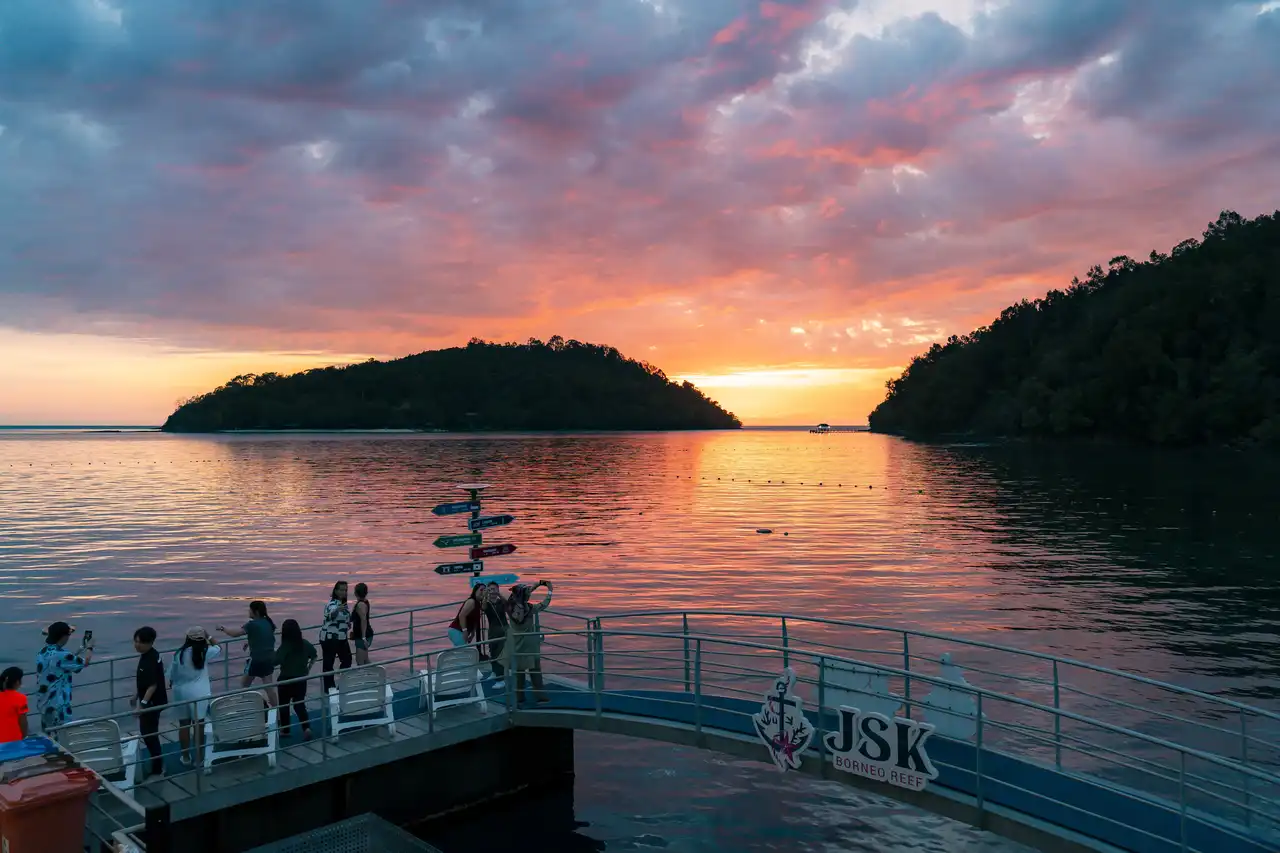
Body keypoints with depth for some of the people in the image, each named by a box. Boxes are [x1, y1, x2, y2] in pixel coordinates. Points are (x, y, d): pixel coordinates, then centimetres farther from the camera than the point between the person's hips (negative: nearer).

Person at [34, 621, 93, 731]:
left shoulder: (43, 652, 6)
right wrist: (89, 647, 6)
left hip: (44, 703, 9)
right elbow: (84, 662, -12)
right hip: (57, 706, -9)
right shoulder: (59, 655, -23)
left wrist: (82, 649, 19)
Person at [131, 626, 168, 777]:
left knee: (149, 734, -3)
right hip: (150, 701, 10)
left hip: (153, 702, -10)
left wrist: (143, 703, -30)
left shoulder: (151, 660, -25)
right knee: (148, 732, 18)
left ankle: (157, 769, 6)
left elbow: (153, 685, -27)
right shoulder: (146, 655, 5)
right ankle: (158, 763, 31)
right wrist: (136, 696, 23)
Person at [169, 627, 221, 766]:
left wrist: (172, 684, 24)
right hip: (199, 693, -2)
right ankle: (198, 756, 15)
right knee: (198, 724, 8)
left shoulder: (179, 654, -6)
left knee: (184, 724, 12)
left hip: (181, 692, 2)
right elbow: (218, 649, 10)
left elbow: (172, 674, 4)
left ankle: (186, 756, 22)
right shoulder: (205, 652, -10)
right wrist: (209, 637, 15)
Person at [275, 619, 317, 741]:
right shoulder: (305, 644, -1)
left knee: (284, 704, 15)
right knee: (299, 704, 10)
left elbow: (275, 661, -24)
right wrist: (308, 669, 21)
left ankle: (285, 730, 23)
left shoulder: (285, 646, -17)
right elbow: (314, 656, 13)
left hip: (286, 679, -4)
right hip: (301, 679, 4)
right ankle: (307, 727, -9)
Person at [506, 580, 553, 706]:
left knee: (518, 671, 12)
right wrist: (550, 590, 5)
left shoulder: (510, 607, -9)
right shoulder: (530, 609, -22)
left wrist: (538, 584, 8)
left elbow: (522, 595, 5)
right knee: (535, 670, 10)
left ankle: (519, 698, 17)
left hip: (516, 645, 4)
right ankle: (540, 696, 15)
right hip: (529, 645, -4)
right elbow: (545, 603, -8)